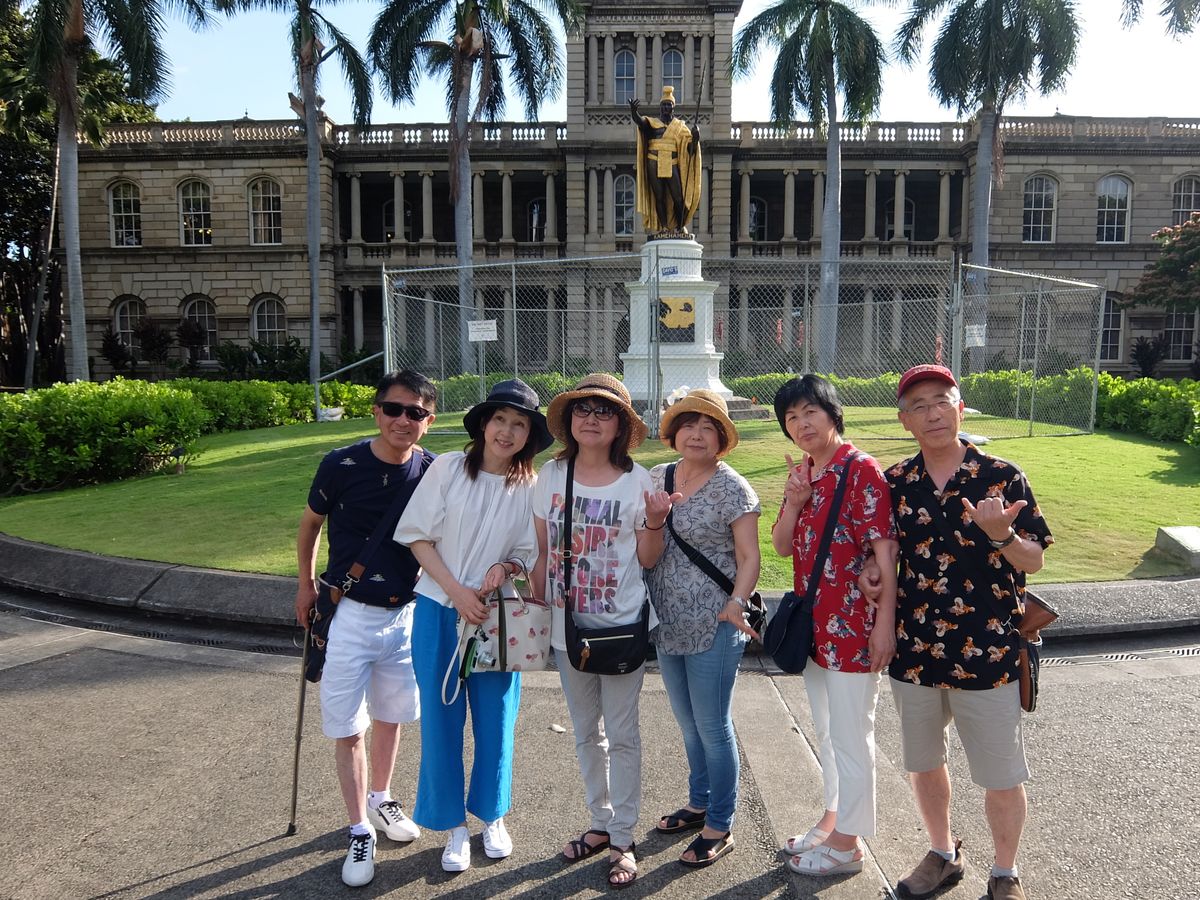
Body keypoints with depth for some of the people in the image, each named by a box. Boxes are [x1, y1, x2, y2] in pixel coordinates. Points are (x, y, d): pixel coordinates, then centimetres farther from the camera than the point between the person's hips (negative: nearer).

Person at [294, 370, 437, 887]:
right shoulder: (342, 466, -15)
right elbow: (311, 523, 3)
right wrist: (307, 583, 7)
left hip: (406, 614, 3)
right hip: (349, 613, -2)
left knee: (391, 715, 19)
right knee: (348, 728, 4)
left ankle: (379, 799, 42)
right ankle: (360, 831, 22)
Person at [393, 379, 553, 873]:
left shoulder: (530, 488, -3)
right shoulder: (448, 468, -7)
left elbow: (528, 555, 4)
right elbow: (419, 538, -5)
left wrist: (506, 568, -18)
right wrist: (457, 591, -13)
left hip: (498, 615, 1)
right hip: (439, 610, -1)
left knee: (495, 720, 11)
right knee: (441, 719, 7)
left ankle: (492, 816, 34)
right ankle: (454, 826, 26)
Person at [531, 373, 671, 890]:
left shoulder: (637, 481, -9)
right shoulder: (551, 476, -2)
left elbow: (648, 560, -4)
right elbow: (542, 551, 6)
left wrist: (655, 522, -21)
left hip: (622, 625, -3)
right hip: (567, 626, 3)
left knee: (621, 735, 7)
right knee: (586, 733, 17)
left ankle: (623, 841, 23)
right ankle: (600, 824, 35)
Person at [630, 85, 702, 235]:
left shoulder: (680, 126, 12)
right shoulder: (652, 123, 8)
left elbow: (690, 149, 4)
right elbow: (639, 121, -14)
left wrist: (695, 138, -17)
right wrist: (634, 112, -36)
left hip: (672, 165, 0)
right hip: (654, 165, 0)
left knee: (678, 198, -4)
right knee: (659, 197, 2)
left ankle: (681, 227, 11)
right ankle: (664, 227, 8)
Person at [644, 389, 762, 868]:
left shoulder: (733, 488, -11)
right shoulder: (656, 478, 5)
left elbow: (748, 557, -12)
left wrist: (736, 601, -27)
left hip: (713, 627, -6)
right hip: (667, 625, 6)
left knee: (711, 726, 5)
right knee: (688, 724, 21)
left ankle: (719, 827, 23)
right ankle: (699, 803, 40)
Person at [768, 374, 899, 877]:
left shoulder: (861, 470, -14)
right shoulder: (802, 475, 9)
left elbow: (885, 550, -18)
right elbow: (782, 547, 9)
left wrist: (885, 622, -21)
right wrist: (793, 502, -8)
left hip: (852, 625, -8)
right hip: (813, 623, 8)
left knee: (850, 736, 6)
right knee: (826, 731, 21)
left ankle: (847, 843, 22)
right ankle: (833, 819, 39)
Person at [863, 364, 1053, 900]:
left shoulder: (1002, 477, -9)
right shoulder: (895, 483, 1)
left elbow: (1034, 560, -7)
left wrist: (1000, 535, -27)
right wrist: (873, 571, -7)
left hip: (987, 655, -3)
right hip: (915, 652, 4)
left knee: (1001, 777, 11)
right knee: (922, 762, 20)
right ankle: (944, 855, 44)